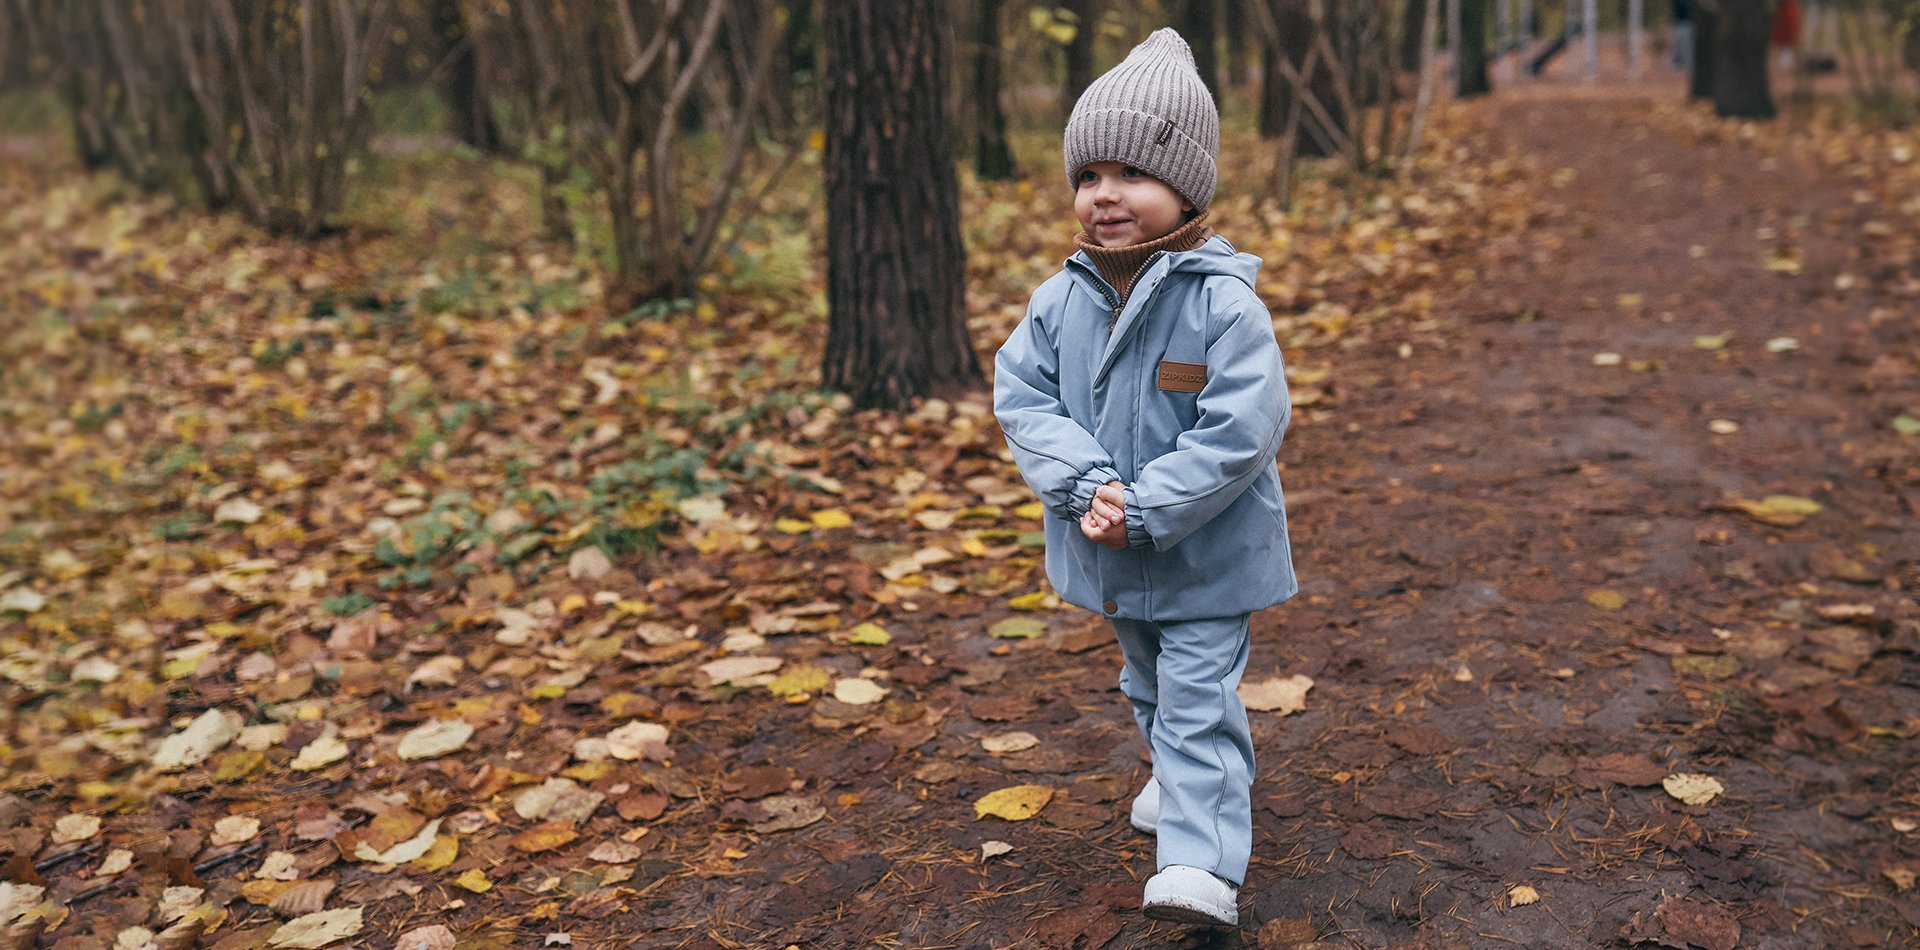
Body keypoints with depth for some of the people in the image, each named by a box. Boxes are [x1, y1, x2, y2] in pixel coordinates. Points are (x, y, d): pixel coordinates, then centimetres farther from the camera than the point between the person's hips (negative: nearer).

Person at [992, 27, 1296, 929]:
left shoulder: (1225, 304, -21)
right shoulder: (1061, 299, -6)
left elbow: (1240, 431, -25)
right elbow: (1022, 396, -7)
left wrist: (1143, 508, -26)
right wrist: (1089, 485, -22)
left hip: (1205, 550, -6)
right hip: (1108, 551, 6)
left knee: (1196, 698, -4)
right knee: (1147, 685, 26)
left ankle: (1202, 864, 3)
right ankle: (1188, 781, 51)